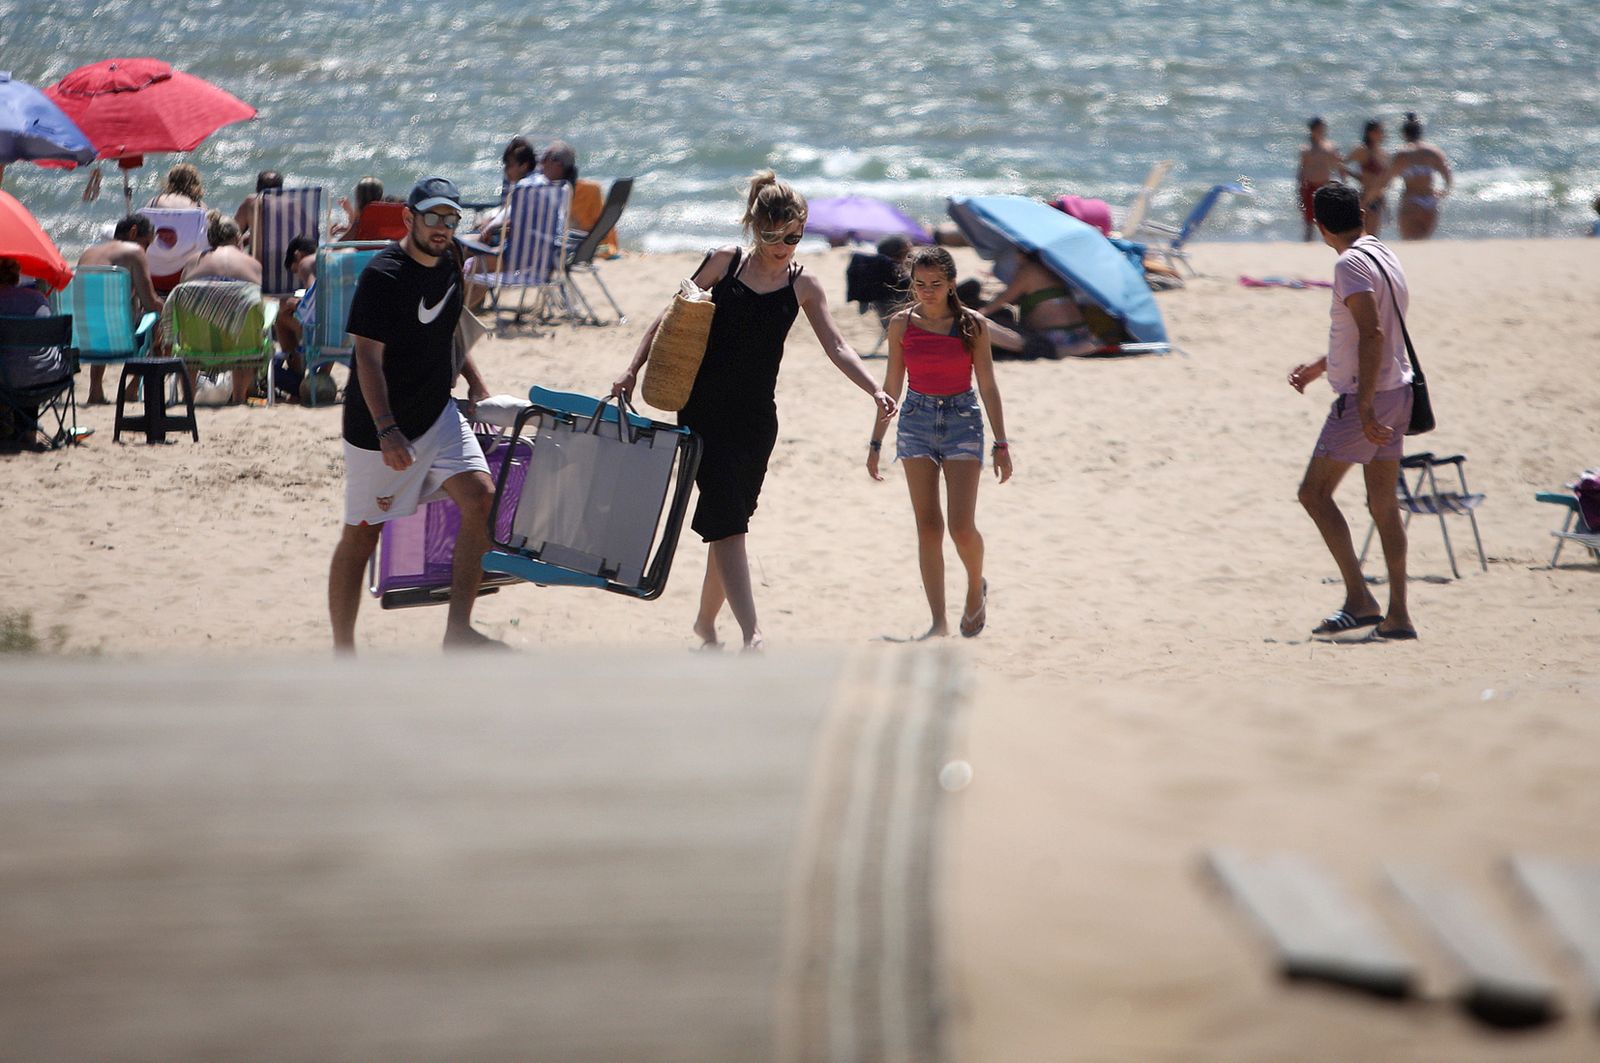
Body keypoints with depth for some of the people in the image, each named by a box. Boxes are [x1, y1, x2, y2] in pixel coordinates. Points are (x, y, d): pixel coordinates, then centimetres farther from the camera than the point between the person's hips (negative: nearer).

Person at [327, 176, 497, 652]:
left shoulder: (449, 265, 7)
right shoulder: (383, 274, -17)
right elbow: (369, 357, -21)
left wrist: (476, 385, 16)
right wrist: (387, 432, -29)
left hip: (438, 415, 7)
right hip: (379, 425, -7)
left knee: (480, 496, -12)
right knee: (362, 534, 1)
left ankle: (458, 629, -8)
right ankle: (343, 653, 12)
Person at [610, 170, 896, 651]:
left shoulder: (802, 286, 4)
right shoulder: (725, 263, -1)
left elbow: (836, 347, -1)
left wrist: (874, 390, -16)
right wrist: (633, 368, -2)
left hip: (756, 416, 3)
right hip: (705, 408, -3)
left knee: (728, 520, 8)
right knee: (727, 521, -13)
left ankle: (706, 620, 28)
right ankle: (751, 633, -23)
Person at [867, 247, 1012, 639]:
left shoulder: (972, 325, -4)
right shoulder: (902, 324, 0)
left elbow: (988, 386, 1)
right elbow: (891, 386, 8)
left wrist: (1001, 445, 0)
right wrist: (876, 442, 8)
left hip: (963, 419, -2)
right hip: (916, 420, 2)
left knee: (962, 526, -11)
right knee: (927, 526, -1)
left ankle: (977, 587, 20)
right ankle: (938, 621, 3)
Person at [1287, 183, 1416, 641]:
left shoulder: (1350, 265, -15)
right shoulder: (1384, 256, 14)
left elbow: (1372, 335, -24)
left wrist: (1365, 407, -26)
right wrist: (1320, 366, 37)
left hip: (1367, 397, -9)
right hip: (1397, 390, 9)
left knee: (1315, 492, -3)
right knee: (1383, 501, 10)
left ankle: (1359, 600, -9)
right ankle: (1397, 616, 9)